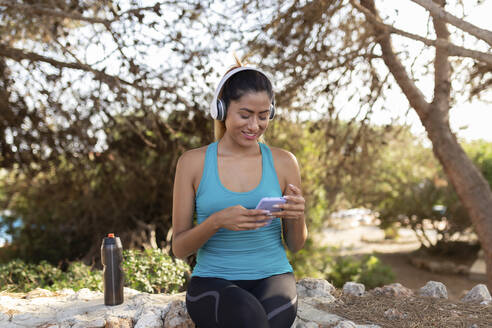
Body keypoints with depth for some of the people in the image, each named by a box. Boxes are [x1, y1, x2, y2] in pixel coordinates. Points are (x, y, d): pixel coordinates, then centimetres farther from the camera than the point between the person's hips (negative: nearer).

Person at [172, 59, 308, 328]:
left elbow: (295, 245, 10)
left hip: (272, 278, 2)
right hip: (212, 281, -1)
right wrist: (216, 221, -20)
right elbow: (179, 248, 0)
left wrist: (297, 217, -13)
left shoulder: (283, 162, 5)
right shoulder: (193, 162, 1)